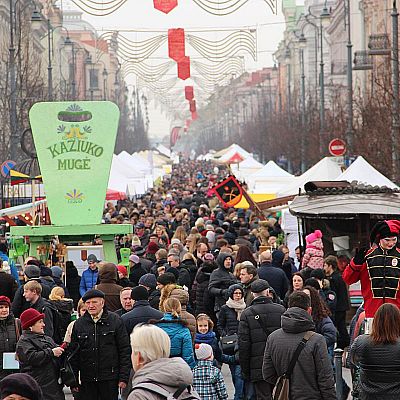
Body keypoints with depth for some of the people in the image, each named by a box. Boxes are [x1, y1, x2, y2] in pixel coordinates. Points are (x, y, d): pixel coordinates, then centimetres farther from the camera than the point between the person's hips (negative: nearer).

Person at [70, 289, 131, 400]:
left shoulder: (115, 321, 1)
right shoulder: (79, 324, 8)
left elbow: (125, 350, 0)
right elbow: (74, 354, 11)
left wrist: (123, 377, -6)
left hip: (110, 379, -2)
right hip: (87, 381, 2)